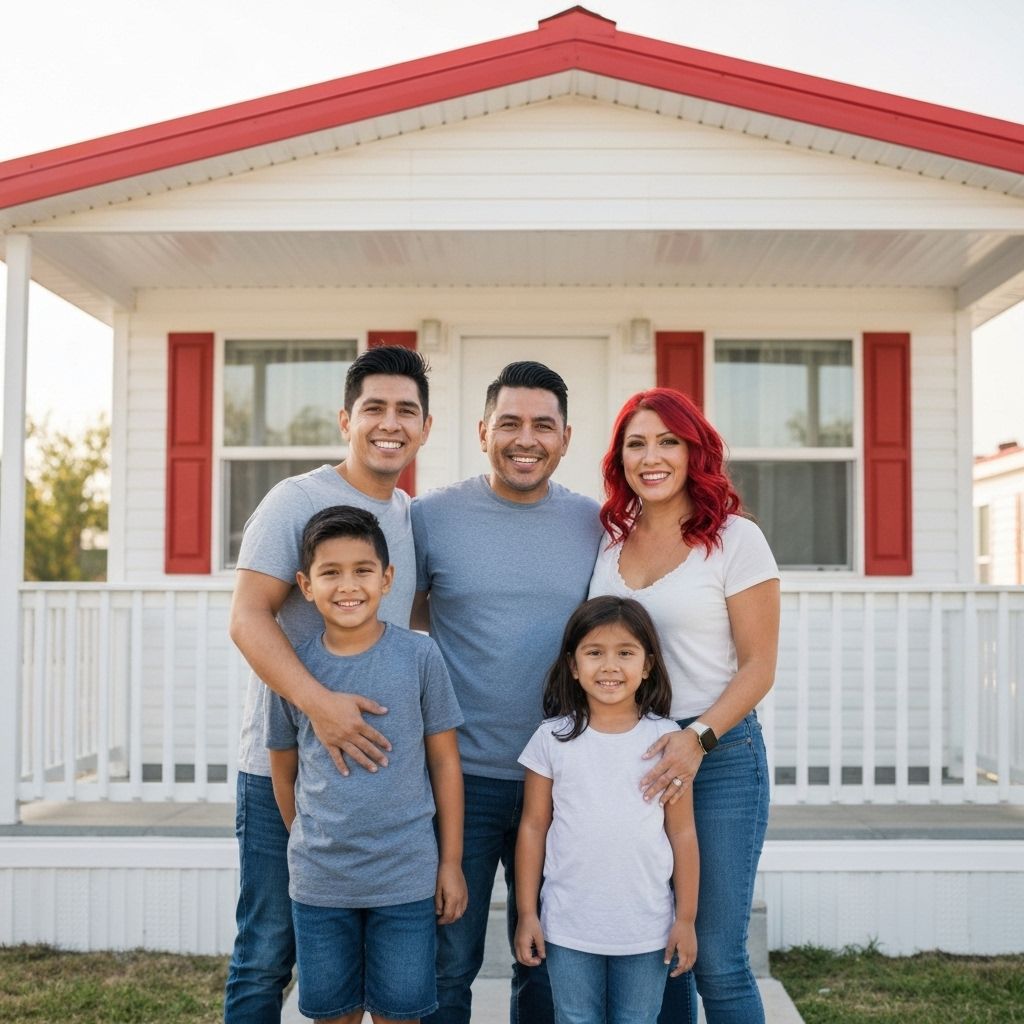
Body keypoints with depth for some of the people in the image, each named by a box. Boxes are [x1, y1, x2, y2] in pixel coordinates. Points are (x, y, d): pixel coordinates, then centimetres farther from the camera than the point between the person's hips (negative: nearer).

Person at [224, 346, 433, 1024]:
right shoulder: (296, 501, -8)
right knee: (269, 953, 2)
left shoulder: (417, 516, 10)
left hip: (378, 764, 6)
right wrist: (318, 703, -31)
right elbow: (248, 618, -17)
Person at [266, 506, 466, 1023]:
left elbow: (444, 762, -1)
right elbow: (283, 767, 10)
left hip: (406, 880, -1)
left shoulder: (420, 656, -7)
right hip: (318, 883, 1)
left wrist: (451, 862, 1)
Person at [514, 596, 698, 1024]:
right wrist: (526, 913, 1)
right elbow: (533, 827, 2)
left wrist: (686, 918, 0)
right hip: (568, 928, 0)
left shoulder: (665, 738, -3)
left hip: (646, 929, 0)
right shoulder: (552, 739, -2)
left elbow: (682, 832, 0)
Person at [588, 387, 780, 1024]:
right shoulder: (609, 541, 8)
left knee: (716, 958, -3)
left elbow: (758, 667, -7)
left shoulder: (735, 539, -5)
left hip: (719, 753, -4)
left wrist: (698, 738, -20)